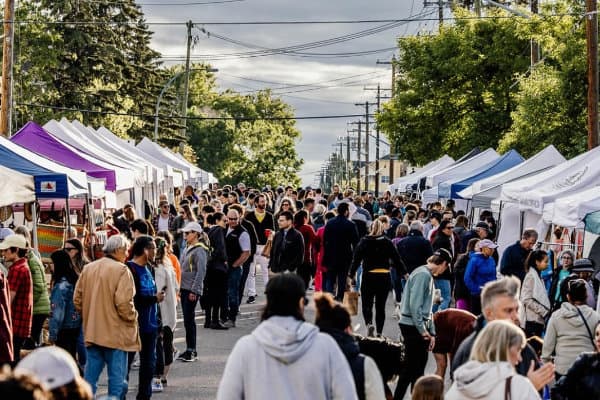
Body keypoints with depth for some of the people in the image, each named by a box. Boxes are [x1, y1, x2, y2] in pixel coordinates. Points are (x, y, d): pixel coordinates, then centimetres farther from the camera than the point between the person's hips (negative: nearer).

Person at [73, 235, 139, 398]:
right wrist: (132, 318, -2)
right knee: (117, 378, 1)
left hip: (92, 332, 6)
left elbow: (77, 299, 9)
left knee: (90, 375, 12)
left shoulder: (88, 268, 8)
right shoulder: (121, 270, -12)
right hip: (116, 333, -6)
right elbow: (123, 302, -20)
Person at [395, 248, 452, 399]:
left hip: (419, 326, 10)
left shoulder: (428, 275, 16)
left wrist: (431, 332, 18)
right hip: (413, 326, -10)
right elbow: (414, 305, -21)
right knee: (412, 367, -6)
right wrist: (422, 329, -16)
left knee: (418, 366, 13)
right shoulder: (423, 275, -14)